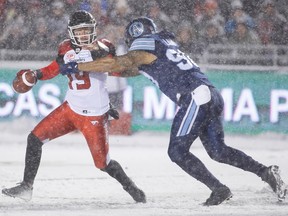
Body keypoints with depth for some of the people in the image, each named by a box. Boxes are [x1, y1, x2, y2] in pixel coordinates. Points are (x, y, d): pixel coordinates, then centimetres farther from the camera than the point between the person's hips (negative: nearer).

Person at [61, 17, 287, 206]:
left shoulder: (143, 49, 0)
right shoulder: (163, 44, 27)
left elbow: (116, 63, -14)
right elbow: (134, 68, 38)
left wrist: (78, 67, -8)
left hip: (195, 99, -9)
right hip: (211, 95, 9)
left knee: (177, 152, -2)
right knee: (218, 151, 14)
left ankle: (218, 189, -8)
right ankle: (266, 171, 3)